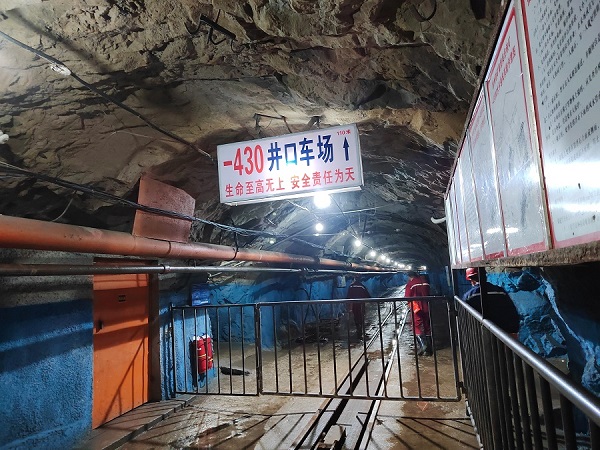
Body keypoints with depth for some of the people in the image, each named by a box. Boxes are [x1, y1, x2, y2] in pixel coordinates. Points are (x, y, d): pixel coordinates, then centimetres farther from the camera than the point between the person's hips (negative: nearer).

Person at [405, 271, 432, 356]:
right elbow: (429, 294, 13)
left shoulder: (410, 284, -7)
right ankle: (429, 349, 13)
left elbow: (407, 297, -8)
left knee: (417, 327, 0)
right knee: (427, 327, 10)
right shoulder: (425, 282, 7)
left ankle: (423, 344, -18)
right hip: (426, 308, 5)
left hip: (416, 308, -5)